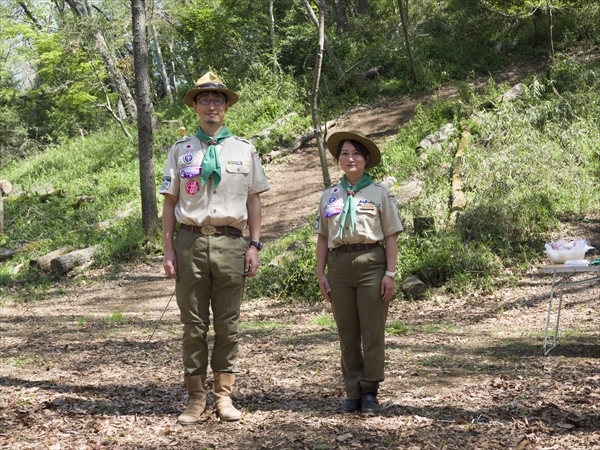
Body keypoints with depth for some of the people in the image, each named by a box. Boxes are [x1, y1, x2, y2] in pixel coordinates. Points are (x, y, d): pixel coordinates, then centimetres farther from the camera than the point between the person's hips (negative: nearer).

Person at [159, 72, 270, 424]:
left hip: (230, 242, 0)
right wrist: (168, 249, 0)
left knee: (228, 324, 5)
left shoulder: (244, 150, 10)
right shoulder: (181, 150, 9)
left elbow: (254, 199, 9)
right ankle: (196, 397, 12)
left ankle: (224, 395, 14)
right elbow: (169, 201, 7)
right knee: (194, 325, 4)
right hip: (190, 240, 0)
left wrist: (254, 245, 1)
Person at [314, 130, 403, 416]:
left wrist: (390, 273, -6)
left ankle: (370, 393, 10)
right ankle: (353, 392, 16)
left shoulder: (379, 193, 5)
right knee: (347, 334, 7)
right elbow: (322, 237, 13)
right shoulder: (329, 195, 13)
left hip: (371, 263, -3)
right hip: (339, 265, 3)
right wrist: (320, 273, 6)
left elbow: (390, 236, 1)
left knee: (372, 333, 0)